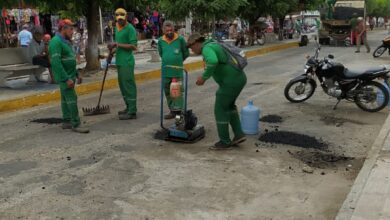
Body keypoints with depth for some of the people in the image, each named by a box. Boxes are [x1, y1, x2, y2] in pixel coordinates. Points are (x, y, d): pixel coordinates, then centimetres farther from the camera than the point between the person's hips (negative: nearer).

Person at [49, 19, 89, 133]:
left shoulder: (66, 41, 14)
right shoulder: (56, 42, -18)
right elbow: (56, 63, -25)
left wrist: (77, 74, 18)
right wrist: (67, 79, -27)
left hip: (69, 75, 10)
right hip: (64, 77, -10)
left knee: (66, 99, 12)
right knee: (72, 99, -10)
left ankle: (67, 122, 18)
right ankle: (76, 124, -8)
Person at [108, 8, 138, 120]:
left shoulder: (130, 28, -11)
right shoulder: (117, 28, 16)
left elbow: (133, 46, -17)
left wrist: (118, 44, -20)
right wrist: (112, 51, 10)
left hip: (127, 62, -9)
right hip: (120, 61, 9)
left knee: (129, 86, -6)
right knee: (122, 85, 15)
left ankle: (132, 112, -2)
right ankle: (129, 107, 27)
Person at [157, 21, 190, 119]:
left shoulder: (180, 39, -6)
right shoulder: (161, 41, 3)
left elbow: (186, 53, 6)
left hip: (178, 71, -4)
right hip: (166, 71, 4)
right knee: (168, 92, 10)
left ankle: (179, 111, 3)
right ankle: (172, 111, 22)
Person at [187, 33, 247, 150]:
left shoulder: (206, 48, -12)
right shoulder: (213, 46, 20)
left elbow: (213, 62, -34)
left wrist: (204, 77, -23)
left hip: (231, 82, -10)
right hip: (239, 78, 10)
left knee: (220, 109, 3)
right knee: (228, 105, 25)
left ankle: (224, 141, 12)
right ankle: (239, 134, 20)